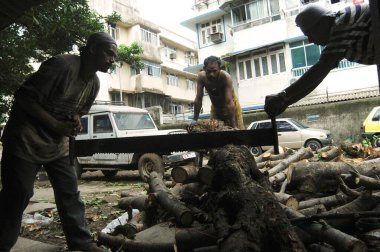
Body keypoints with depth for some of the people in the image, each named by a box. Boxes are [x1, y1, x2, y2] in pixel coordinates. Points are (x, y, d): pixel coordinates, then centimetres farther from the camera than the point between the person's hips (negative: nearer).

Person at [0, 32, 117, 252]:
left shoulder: (94, 83, 3)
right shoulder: (62, 65, -22)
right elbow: (24, 98, -19)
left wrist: (75, 121, -8)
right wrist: (57, 125, -23)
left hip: (58, 144, 7)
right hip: (26, 140, -7)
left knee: (70, 193, 6)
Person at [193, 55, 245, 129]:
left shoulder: (225, 77, -32)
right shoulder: (201, 77, -22)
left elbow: (229, 103, -35)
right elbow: (198, 99, -18)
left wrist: (233, 126, -37)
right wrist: (195, 120, -19)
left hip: (232, 106, -3)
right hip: (215, 108, 3)